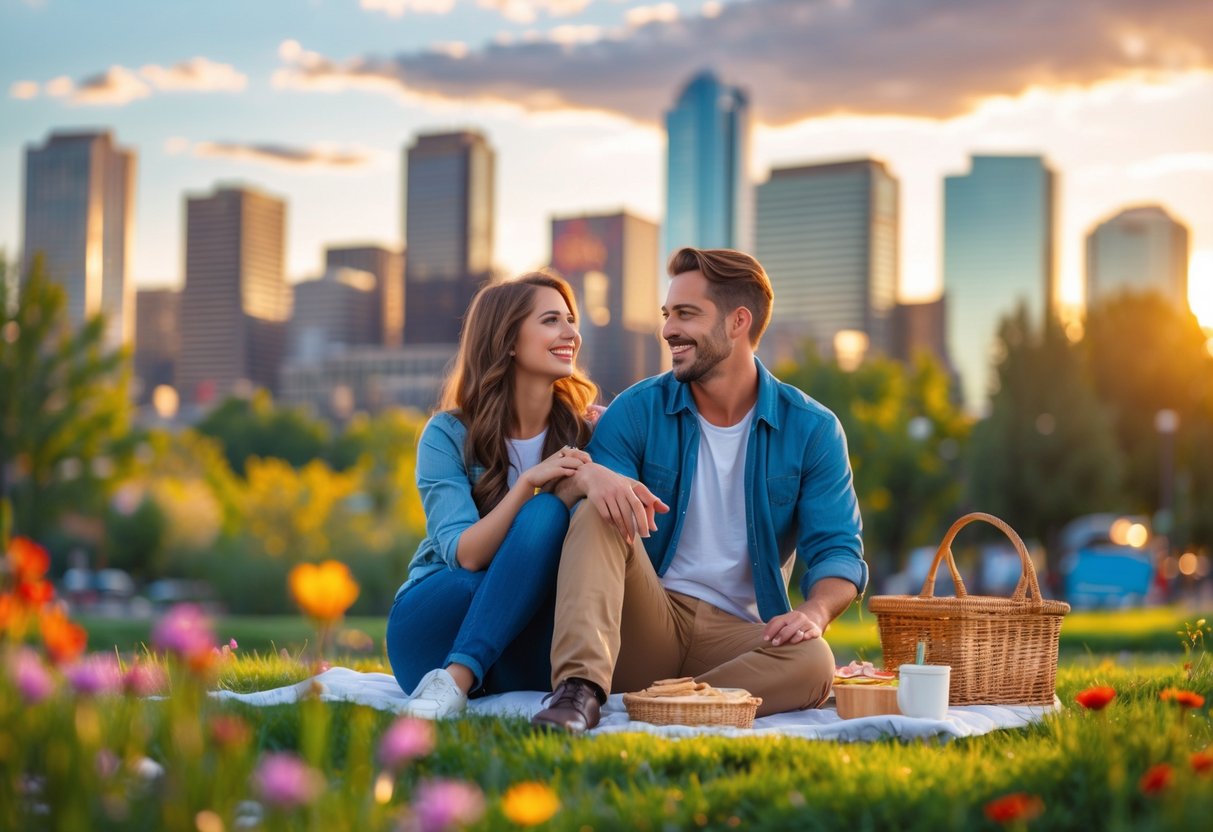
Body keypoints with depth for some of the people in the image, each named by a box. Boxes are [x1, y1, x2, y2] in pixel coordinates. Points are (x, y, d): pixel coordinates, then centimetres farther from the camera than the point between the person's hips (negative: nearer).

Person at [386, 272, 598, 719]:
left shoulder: (585, 431, 2)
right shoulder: (448, 434, -5)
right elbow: (465, 555, -16)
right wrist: (528, 482, -29)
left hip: (523, 658, 3)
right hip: (432, 626, -2)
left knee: (547, 515, -26)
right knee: (545, 511, -26)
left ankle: (457, 680, -33)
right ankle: (446, 680, -31)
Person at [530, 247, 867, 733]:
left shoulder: (811, 429, 3)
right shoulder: (638, 410, 4)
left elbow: (837, 549, -1)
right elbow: (565, 503, -4)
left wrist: (813, 612, -23)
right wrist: (587, 476, -29)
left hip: (741, 634, 0)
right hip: (644, 623, 1)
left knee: (812, 662, -33)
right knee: (599, 513, -26)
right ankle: (579, 687, -42)